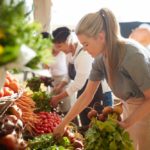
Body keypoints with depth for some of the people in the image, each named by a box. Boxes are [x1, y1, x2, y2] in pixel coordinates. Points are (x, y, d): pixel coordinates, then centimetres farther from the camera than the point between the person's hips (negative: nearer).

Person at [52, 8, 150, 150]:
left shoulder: (133, 55, -30)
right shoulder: (100, 59, -8)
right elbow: (87, 95, 0)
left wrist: (125, 123, -22)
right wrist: (63, 124, 2)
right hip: (130, 109, 6)